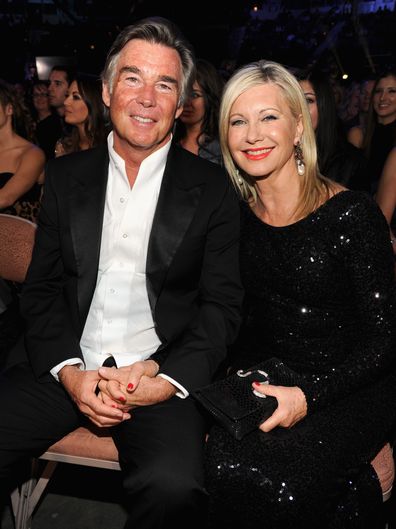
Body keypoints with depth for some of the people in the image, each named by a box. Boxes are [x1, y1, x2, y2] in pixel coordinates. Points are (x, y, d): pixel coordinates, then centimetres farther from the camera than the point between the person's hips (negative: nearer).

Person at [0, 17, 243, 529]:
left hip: (162, 374, -2)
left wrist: (166, 381, -14)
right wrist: (69, 372, -8)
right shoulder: (65, 175, 10)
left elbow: (221, 305, 1)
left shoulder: (211, 188, 2)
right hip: (64, 365, 3)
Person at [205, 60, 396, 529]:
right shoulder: (236, 215, 3)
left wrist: (309, 396, -20)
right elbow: (236, 319, 9)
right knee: (226, 465, -23)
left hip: (350, 385, -3)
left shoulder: (350, 213, -11)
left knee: (279, 478, -27)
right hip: (265, 379, 4)